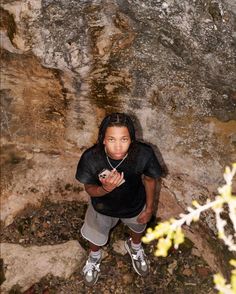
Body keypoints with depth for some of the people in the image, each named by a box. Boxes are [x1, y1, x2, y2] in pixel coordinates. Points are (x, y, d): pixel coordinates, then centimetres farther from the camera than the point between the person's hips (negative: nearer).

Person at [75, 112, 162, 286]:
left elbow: (150, 179, -14)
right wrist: (105, 189, -41)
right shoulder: (90, 158, -37)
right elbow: (89, 189, -19)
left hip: (134, 206, 1)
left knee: (138, 228, 34)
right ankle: (94, 257, 67)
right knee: (96, 235, 29)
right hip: (103, 207, 0)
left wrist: (149, 208, -3)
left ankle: (135, 248, 71)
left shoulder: (144, 154, -36)